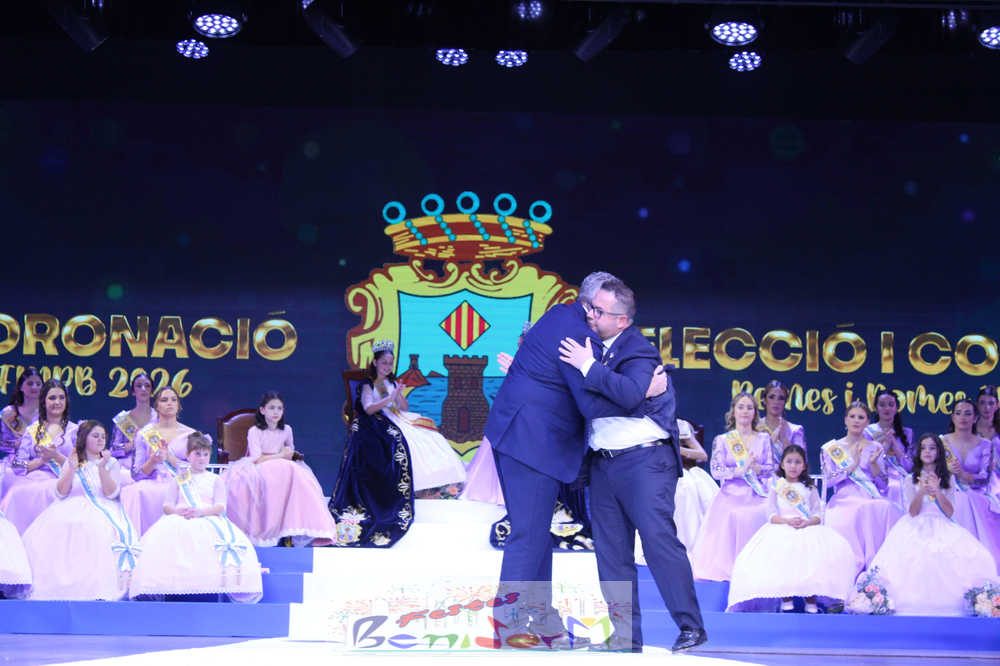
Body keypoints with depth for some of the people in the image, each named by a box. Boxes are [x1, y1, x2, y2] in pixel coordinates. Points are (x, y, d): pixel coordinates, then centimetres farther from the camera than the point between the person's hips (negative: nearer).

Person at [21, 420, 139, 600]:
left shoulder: (111, 463, 13)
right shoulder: (71, 462, 16)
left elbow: (111, 493, -2)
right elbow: (61, 493, 4)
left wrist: (102, 468, -12)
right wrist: (72, 469, -8)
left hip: (102, 509, -2)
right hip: (73, 509, 2)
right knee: (56, 528, -30)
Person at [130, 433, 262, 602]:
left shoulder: (215, 480, 19)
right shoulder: (179, 478, 22)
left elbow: (220, 507, 5)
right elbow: (167, 506, 13)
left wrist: (201, 511, -15)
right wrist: (178, 511, -12)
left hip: (209, 519, -1)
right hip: (180, 521, 1)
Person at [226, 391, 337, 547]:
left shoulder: (286, 430, 7)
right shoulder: (254, 431, -8)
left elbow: (290, 450, 25)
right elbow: (256, 459, -16)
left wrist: (291, 455, 1)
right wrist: (281, 456, -10)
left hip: (282, 469, 5)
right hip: (259, 470, -5)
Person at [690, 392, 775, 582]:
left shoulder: (764, 439, 12)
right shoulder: (722, 440, 8)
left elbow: (773, 468, 5)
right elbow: (716, 471, -2)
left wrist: (756, 468, -14)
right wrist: (739, 470, -16)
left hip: (758, 499, 1)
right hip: (731, 499, -1)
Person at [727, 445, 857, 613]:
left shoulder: (809, 488, 19)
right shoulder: (776, 487, 15)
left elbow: (818, 514, 10)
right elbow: (771, 515, 6)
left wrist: (807, 522, -13)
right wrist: (788, 521, -13)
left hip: (808, 529, 1)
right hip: (781, 530, -1)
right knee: (780, 554, -35)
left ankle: (811, 599, -22)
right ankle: (785, 598, -23)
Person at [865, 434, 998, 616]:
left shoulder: (948, 479, 13)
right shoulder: (911, 480, 9)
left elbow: (949, 512, 2)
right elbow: (913, 512, -2)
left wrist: (937, 491, -14)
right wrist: (921, 492, -19)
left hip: (942, 529, 1)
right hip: (916, 529, -1)